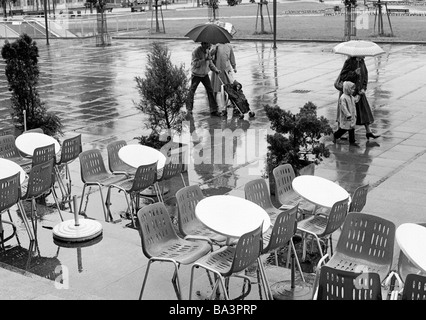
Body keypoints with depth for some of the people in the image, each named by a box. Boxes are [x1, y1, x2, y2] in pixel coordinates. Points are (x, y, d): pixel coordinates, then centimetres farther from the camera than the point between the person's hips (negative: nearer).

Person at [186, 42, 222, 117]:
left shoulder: (208, 51, 3)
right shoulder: (196, 51, -17)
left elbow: (210, 63, 12)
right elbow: (195, 64, -24)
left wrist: (216, 70, 0)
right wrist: (205, 60, -30)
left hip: (205, 74, 6)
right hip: (196, 74, -6)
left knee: (210, 91, 1)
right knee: (192, 91, 0)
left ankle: (213, 110, 6)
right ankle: (189, 110, 12)